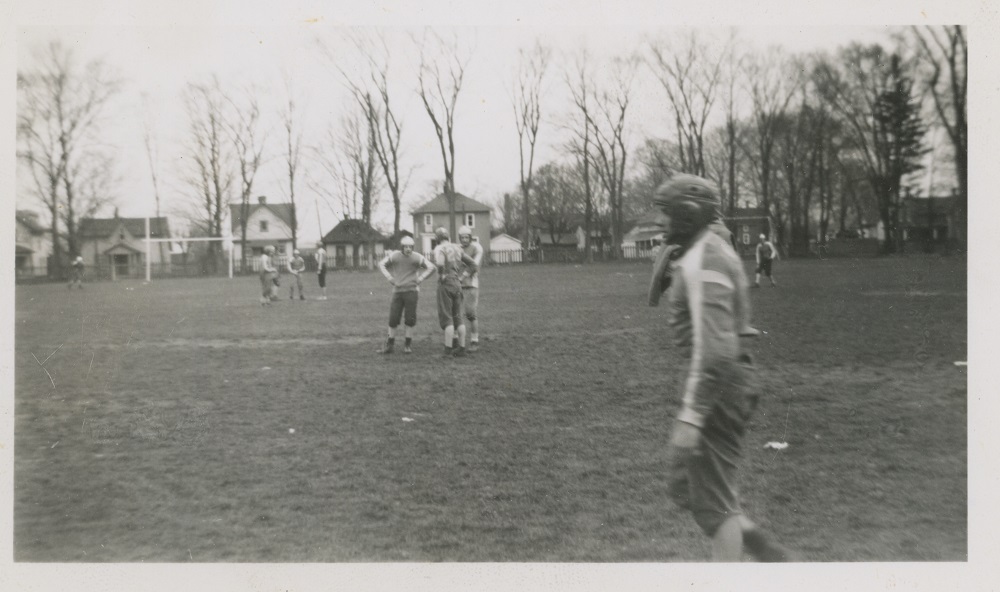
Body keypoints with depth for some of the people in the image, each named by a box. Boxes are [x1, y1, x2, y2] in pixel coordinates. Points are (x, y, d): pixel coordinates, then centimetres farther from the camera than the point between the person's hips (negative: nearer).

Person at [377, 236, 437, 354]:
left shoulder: (417, 258, -7)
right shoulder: (394, 255, -2)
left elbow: (432, 268, -4)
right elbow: (381, 264, 11)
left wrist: (420, 279, -8)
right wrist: (389, 277, -1)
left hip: (411, 291, -1)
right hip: (397, 291, 2)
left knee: (410, 318, 0)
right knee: (393, 318, 1)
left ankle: (408, 344, 14)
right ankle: (390, 343, 16)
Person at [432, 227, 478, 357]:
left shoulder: (439, 249, -9)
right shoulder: (457, 248, 12)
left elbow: (440, 263, -33)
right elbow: (474, 266, 12)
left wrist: (442, 275, -13)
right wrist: (461, 277, 11)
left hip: (445, 285, -6)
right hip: (457, 285, 6)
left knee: (446, 318, -2)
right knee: (457, 317, 10)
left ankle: (448, 350, -4)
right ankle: (461, 348, 8)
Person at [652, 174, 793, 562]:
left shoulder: (702, 262, -19)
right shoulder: (715, 250, 14)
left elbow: (713, 348, -26)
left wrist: (690, 417, -27)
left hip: (714, 385, -10)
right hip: (726, 380, 10)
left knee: (712, 501, 1)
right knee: (684, 486, 18)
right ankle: (770, 557, 23)